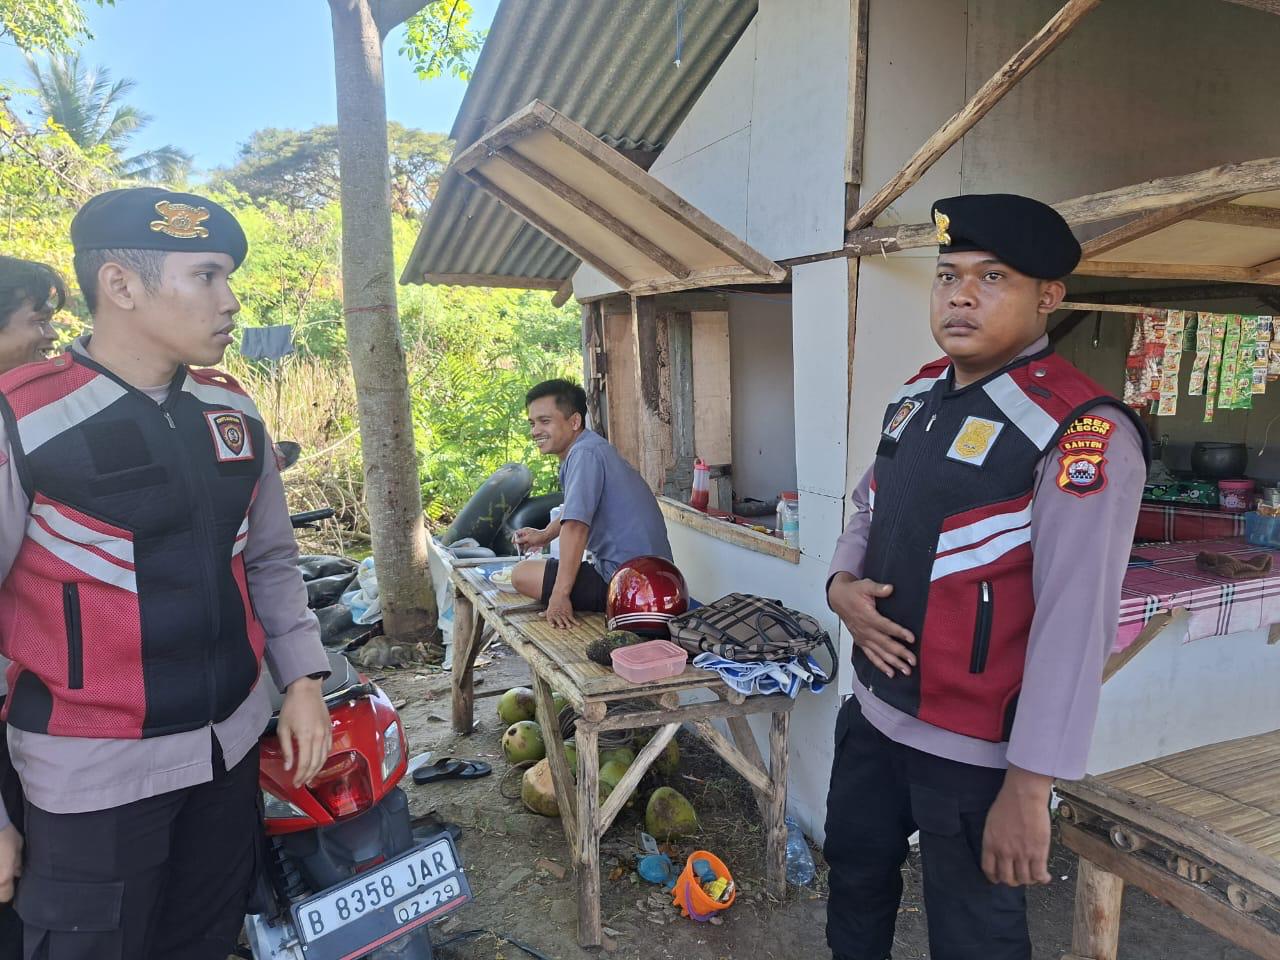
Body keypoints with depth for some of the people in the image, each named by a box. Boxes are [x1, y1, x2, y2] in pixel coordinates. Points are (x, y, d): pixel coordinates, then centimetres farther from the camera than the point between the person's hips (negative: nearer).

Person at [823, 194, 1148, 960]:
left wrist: (1029, 788, -21)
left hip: (974, 751, -7)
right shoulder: (916, 397, 3)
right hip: (874, 714, 7)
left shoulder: (1082, 433, -21)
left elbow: (1076, 626, -23)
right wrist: (842, 585, -6)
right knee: (855, 884, 27)